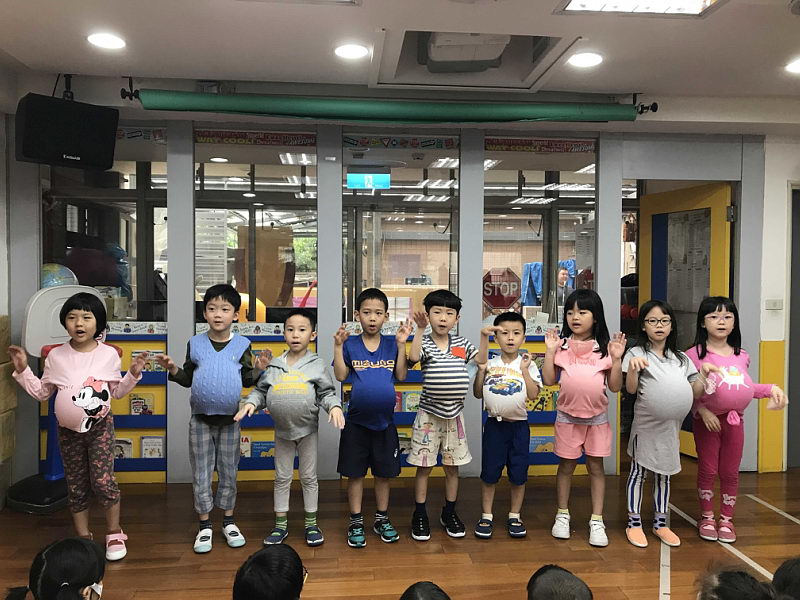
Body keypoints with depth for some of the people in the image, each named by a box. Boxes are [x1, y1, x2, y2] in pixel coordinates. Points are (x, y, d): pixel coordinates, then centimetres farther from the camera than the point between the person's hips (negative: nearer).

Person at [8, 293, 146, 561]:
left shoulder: (109, 354, -5)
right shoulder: (56, 355, -2)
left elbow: (116, 391, 4)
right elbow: (41, 392, 4)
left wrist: (133, 374, -8)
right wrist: (23, 370, -3)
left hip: (100, 425, -2)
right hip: (68, 428, 2)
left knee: (103, 480, -8)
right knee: (76, 484, 11)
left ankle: (114, 533, 12)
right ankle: (83, 536, 26)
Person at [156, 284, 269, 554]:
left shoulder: (242, 345, -3)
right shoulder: (195, 344, 0)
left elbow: (247, 381, 1)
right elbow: (187, 379, 6)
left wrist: (258, 368, -17)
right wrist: (172, 369, -11)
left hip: (230, 419, 0)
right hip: (201, 419, 1)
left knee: (228, 472, 10)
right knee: (201, 473, 7)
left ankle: (228, 521, 26)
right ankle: (204, 526, 20)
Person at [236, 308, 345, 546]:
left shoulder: (317, 365, -4)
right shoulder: (274, 365, 2)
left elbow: (327, 392, -4)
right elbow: (260, 390, 7)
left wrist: (334, 406, -23)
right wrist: (251, 402, -12)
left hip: (308, 428, -2)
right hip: (282, 429, 2)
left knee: (309, 477, 10)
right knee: (282, 478, 12)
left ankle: (311, 524, 24)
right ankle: (280, 525, 24)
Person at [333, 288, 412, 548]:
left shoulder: (391, 344, 1)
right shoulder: (350, 344, -3)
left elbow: (401, 376, -6)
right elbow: (340, 376, -10)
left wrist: (402, 344, -11)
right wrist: (338, 345, -16)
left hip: (385, 421, 2)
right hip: (356, 421, -1)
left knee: (384, 473, 13)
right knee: (355, 473, 8)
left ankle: (382, 519, 29)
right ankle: (356, 522, 23)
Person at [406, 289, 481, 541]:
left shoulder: (462, 343, 4)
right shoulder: (425, 343, -8)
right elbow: (413, 357, -28)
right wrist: (420, 329, -32)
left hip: (454, 414, 3)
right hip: (429, 415, -3)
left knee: (452, 467, 13)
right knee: (424, 466, 6)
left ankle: (449, 513, 29)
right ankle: (419, 515, 19)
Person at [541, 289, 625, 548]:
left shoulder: (605, 348, -2)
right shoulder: (562, 345, -2)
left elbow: (615, 386, -3)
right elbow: (548, 380, -7)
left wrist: (617, 358, -14)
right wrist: (550, 351, -12)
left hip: (597, 417, 0)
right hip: (568, 416, 0)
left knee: (596, 466, 8)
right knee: (566, 465, 10)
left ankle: (596, 520, 19)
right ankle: (562, 515, 26)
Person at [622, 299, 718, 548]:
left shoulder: (681, 358, 8)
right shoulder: (637, 353, -6)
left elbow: (695, 393, 7)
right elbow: (631, 389, -14)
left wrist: (704, 374, -8)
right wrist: (633, 368, -31)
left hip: (671, 425, 5)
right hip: (645, 424, -4)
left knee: (663, 474, 15)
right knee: (639, 472, 6)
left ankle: (660, 523, 28)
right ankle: (634, 523, 18)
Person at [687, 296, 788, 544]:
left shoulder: (741, 356, 6)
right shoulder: (695, 354, -11)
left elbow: (744, 389, 14)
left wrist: (771, 388, 1)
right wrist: (702, 410, -21)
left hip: (735, 419, 4)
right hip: (707, 419, -4)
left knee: (730, 472, 11)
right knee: (708, 470, 7)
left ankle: (726, 519, 26)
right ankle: (707, 517, 23)